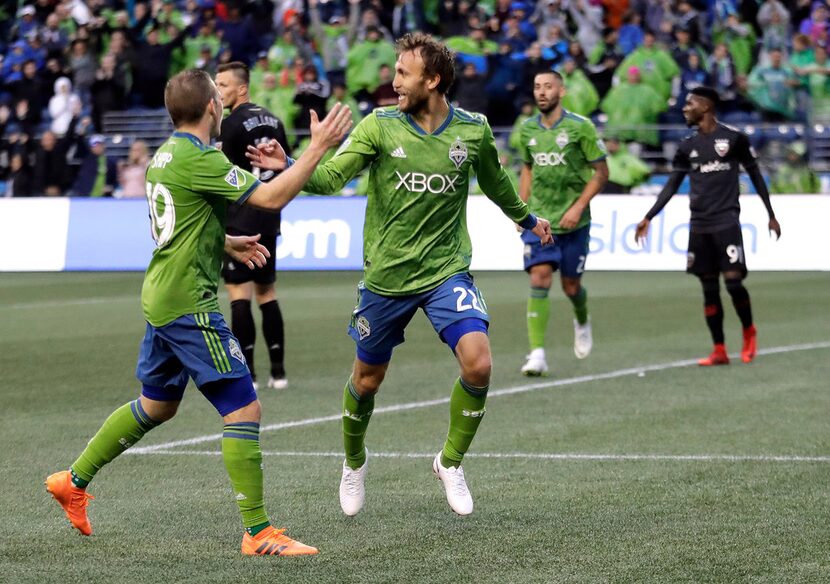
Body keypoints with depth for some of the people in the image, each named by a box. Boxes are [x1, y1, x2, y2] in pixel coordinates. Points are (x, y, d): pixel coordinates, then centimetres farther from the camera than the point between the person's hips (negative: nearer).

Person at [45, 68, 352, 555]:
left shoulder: (165, 155, 12)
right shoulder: (199, 160, -17)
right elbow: (272, 197, -22)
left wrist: (225, 244, 23)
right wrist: (318, 148, -18)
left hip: (161, 296, 10)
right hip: (188, 303, -10)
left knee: (156, 406, 24)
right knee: (244, 409, -9)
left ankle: (74, 481, 32)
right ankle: (258, 533, -9)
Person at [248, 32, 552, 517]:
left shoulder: (473, 130, -3)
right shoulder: (380, 126, -8)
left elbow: (495, 182, 18)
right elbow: (332, 177, -17)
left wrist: (526, 218, 33)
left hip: (447, 272, 0)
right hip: (387, 276, 0)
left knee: (478, 364, -20)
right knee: (367, 380, 11)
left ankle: (451, 462, 3)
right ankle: (354, 463, 40)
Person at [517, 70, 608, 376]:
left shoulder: (580, 127, -9)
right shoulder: (528, 129, 4)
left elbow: (601, 172, -5)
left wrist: (578, 207, -14)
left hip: (572, 221, -2)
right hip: (538, 219, 2)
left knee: (570, 285, 8)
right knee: (539, 278, -14)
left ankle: (582, 321, 44)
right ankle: (537, 353, -17)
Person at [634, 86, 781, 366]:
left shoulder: (734, 138, -1)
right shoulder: (687, 147, 10)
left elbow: (755, 175, 6)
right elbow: (671, 186, 14)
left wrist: (771, 215, 7)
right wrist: (648, 218, 6)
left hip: (727, 222, -4)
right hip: (699, 226, 4)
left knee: (733, 281, -13)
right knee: (709, 288, 3)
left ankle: (749, 331, 13)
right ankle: (719, 350, 7)